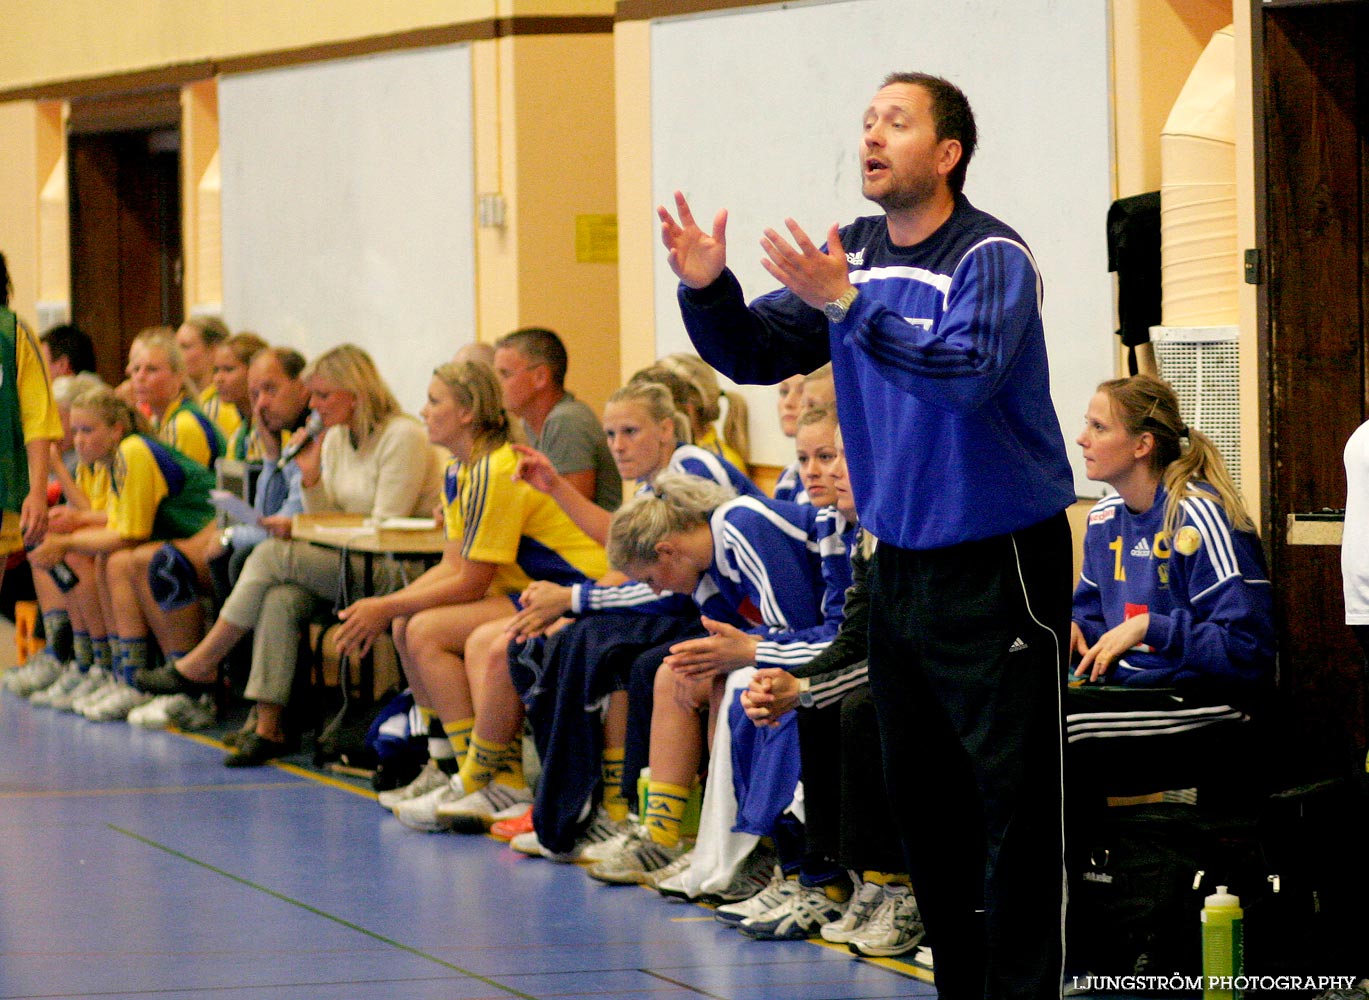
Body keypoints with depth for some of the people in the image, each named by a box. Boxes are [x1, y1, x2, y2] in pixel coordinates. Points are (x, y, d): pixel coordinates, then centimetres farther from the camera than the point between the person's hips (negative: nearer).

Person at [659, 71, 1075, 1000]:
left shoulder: (992, 258, -14)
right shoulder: (849, 256, 8)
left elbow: (969, 370, -29)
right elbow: (754, 354, 7)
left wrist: (847, 304, -35)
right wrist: (708, 289, -12)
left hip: (999, 566, -8)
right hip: (900, 564, 8)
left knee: (1012, 799, -8)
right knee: (921, 793, 12)